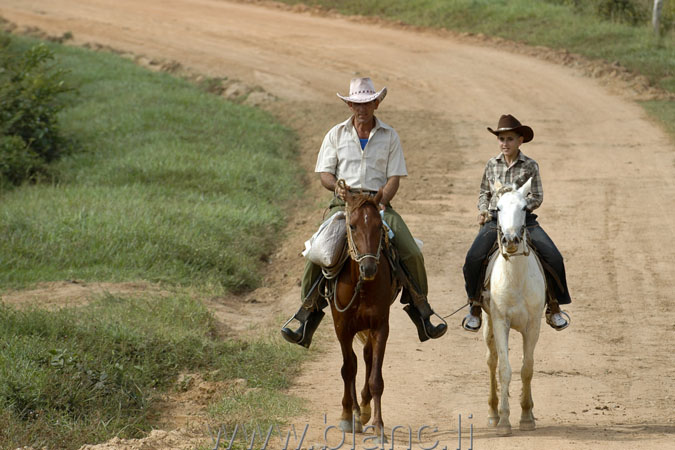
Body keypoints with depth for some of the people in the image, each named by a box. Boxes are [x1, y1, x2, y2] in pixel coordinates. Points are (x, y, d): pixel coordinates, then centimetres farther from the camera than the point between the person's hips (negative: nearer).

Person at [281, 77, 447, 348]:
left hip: (379, 202, 0)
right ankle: (309, 311, -12)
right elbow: (324, 173, 7)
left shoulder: (389, 136, 7)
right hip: (343, 203, 0)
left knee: (412, 254, -17)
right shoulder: (337, 135, 9)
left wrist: (381, 202, -15)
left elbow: (394, 178, 3)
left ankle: (420, 310, -1)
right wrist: (337, 186, -16)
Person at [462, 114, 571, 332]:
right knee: (473, 258, -22)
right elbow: (484, 193, 22)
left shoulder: (530, 166, 3)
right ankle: (475, 307, -2)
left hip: (524, 219, -1)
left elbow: (537, 197, 0)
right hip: (494, 220, 1)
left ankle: (553, 307, 1)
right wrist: (483, 210, 3)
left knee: (553, 258, -18)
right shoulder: (492, 165, 11)